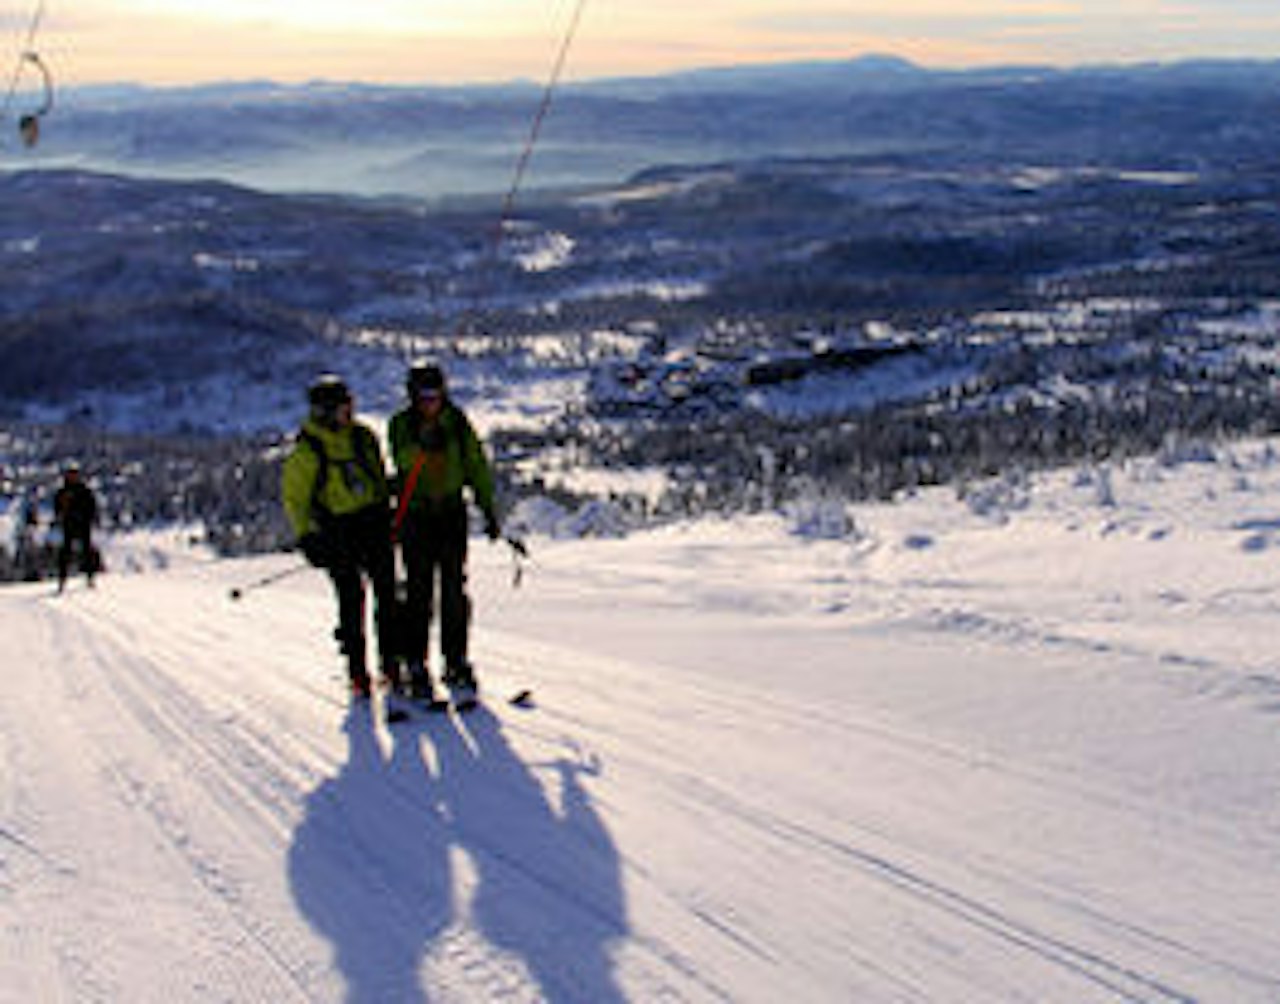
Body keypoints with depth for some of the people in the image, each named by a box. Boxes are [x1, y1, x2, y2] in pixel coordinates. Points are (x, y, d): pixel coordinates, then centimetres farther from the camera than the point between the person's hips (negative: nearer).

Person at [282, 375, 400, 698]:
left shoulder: (363, 436, 5)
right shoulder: (306, 451, -9)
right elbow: (294, 497, -3)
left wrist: (386, 510, 19)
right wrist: (306, 536, -10)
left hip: (375, 520, 4)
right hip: (339, 531, -4)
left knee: (387, 592, 3)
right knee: (351, 599, -5)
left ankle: (391, 662, 14)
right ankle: (357, 671, 6)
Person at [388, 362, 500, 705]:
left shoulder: (457, 422, 2)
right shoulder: (401, 425, -2)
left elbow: (477, 466, 8)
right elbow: (403, 461, -19)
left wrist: (488, 510, 5)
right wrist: (422, 444, -37)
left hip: (452, 512, 1)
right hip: (415, 514, -1)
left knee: (454, 590, -2)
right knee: (419, 592, -1)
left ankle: (456, 663, 6)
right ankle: (417, 666, 7)